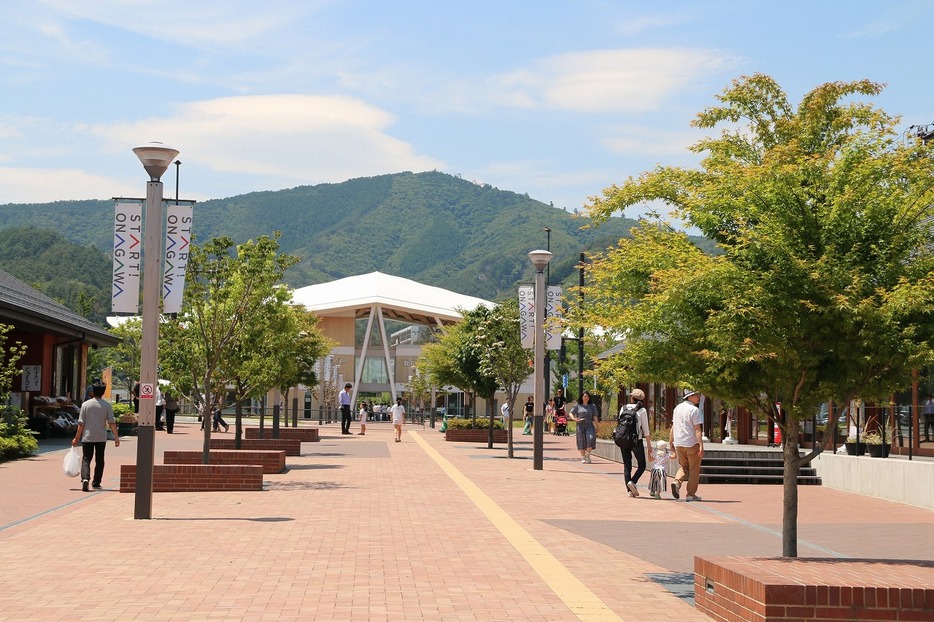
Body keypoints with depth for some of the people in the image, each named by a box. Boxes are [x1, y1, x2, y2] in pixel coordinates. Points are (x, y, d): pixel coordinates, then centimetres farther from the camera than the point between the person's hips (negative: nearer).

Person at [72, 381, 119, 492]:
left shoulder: (86, 404, -3)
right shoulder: (107, 406, -2)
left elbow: (81, 423, -4)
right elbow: (112, 422, -6)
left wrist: (76, 438, 2)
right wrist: (116, 437, -2)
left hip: (87, 437, -1)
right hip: (101, 437, 1)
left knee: (86, 459, 1)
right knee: (99, 460, 14)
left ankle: (85, 478, -23)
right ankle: (96, 482, 19)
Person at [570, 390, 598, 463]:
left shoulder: (592, 406, 11)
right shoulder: (577, 406, 8)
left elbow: (595, 417, 9)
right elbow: (571, 413, 9)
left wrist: (596, 427, 3)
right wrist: (574, 419, -11)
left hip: (589, 426, 0)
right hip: (580, 426, 0)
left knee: (591, 439, -20)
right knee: (581, 441, 0)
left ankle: (588, 455, -3)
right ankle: (583, 457, 14)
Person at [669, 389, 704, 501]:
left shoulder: (677, 408, 9)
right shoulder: (695, 410, -12)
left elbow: (673, 427, 14)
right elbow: (697, 429, -18)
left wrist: (671, 441, 22)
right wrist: (701, 445, -20)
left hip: (679, 443, 6)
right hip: (692, 444, -6)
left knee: (683, 467, 18)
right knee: (694, 470, 6)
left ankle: (677, 482, -9)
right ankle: (691, 494, 6)